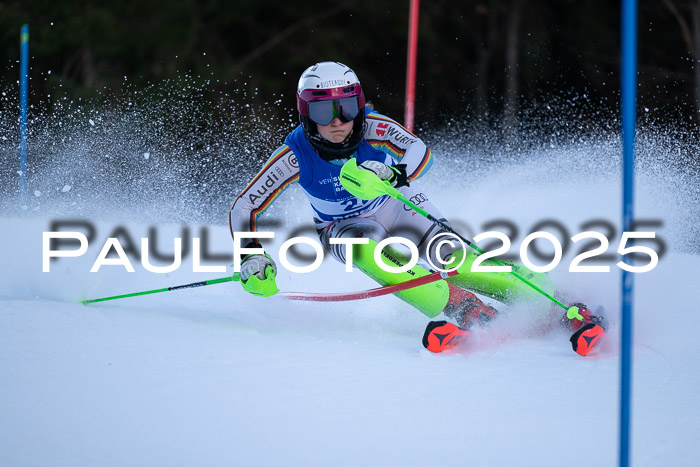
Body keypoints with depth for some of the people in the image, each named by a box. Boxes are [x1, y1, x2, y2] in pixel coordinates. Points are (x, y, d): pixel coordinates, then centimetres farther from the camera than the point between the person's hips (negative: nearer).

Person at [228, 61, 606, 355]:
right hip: (344, 227, 0)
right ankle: (470, 313, -36)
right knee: (368, 250, -34)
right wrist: (251, 258, -31)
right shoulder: (296, 154, -26)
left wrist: (393, 173, -62)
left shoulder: (372, 127, -28)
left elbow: (420, 152, -42)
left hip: (399, 206, 0)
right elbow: (243, 208, -19)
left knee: (448, 256, -24)